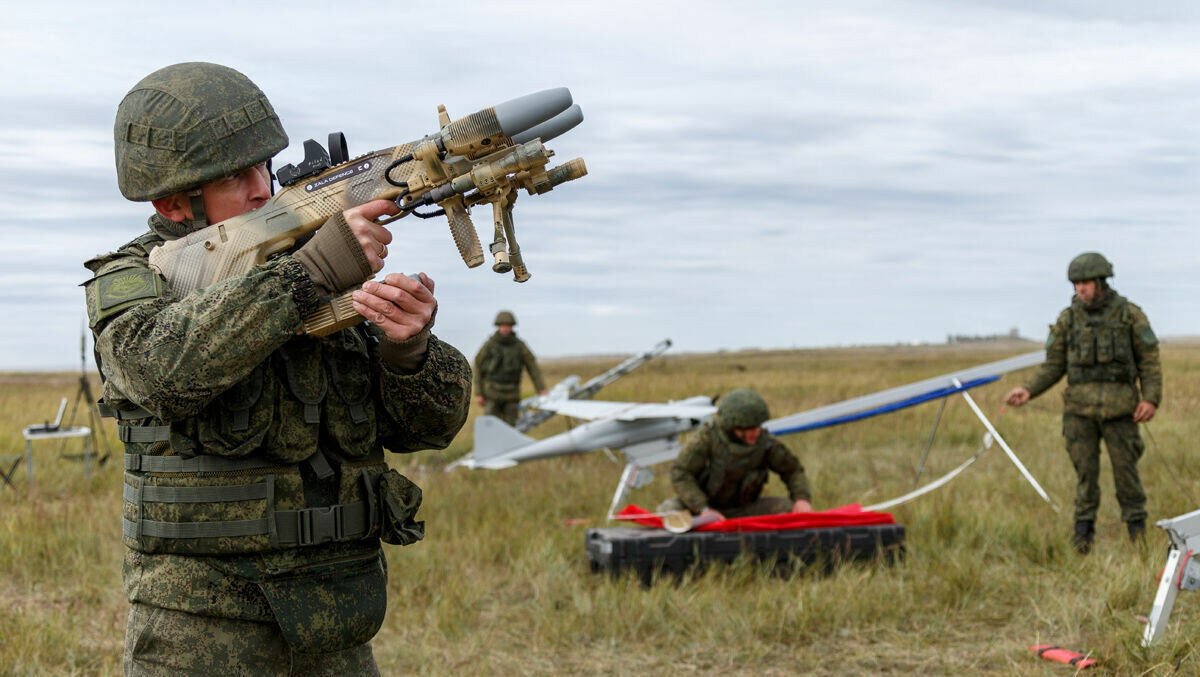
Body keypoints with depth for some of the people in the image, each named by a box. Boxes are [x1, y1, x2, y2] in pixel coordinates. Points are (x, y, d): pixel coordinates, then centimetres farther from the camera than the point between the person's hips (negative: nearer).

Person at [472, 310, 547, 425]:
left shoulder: (519, 345, -1)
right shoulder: (489, 345, -3)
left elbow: (532, 367, -1)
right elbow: (478, 368, 2)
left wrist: (541, 389, -11)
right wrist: (478, 394, -3)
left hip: (511, 394, 1)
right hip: (492, 393, -1)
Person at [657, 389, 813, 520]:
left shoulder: (765, 442, -16)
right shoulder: (708, 436, -22)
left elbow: (793, 470, -1)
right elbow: (680, 474, -24)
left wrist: (802, 498, -20)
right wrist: (703, 509, -33)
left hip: (739, 510, 2)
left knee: (787, 507, -19)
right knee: (670, 509, -31)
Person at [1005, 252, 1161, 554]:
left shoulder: (1130, 315, 1)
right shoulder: (1067, 319, 6)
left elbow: (1150, 361, 3)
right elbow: (1053, 366, 8)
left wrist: (1151, 398, -9)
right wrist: (1028, 390, -6)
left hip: (1119, 408, -1)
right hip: (1080, 408, 1)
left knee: (1125, 468, 2)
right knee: (1085, 470, 0)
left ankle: (1137, 528, 17)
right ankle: (1084, 529, 9)